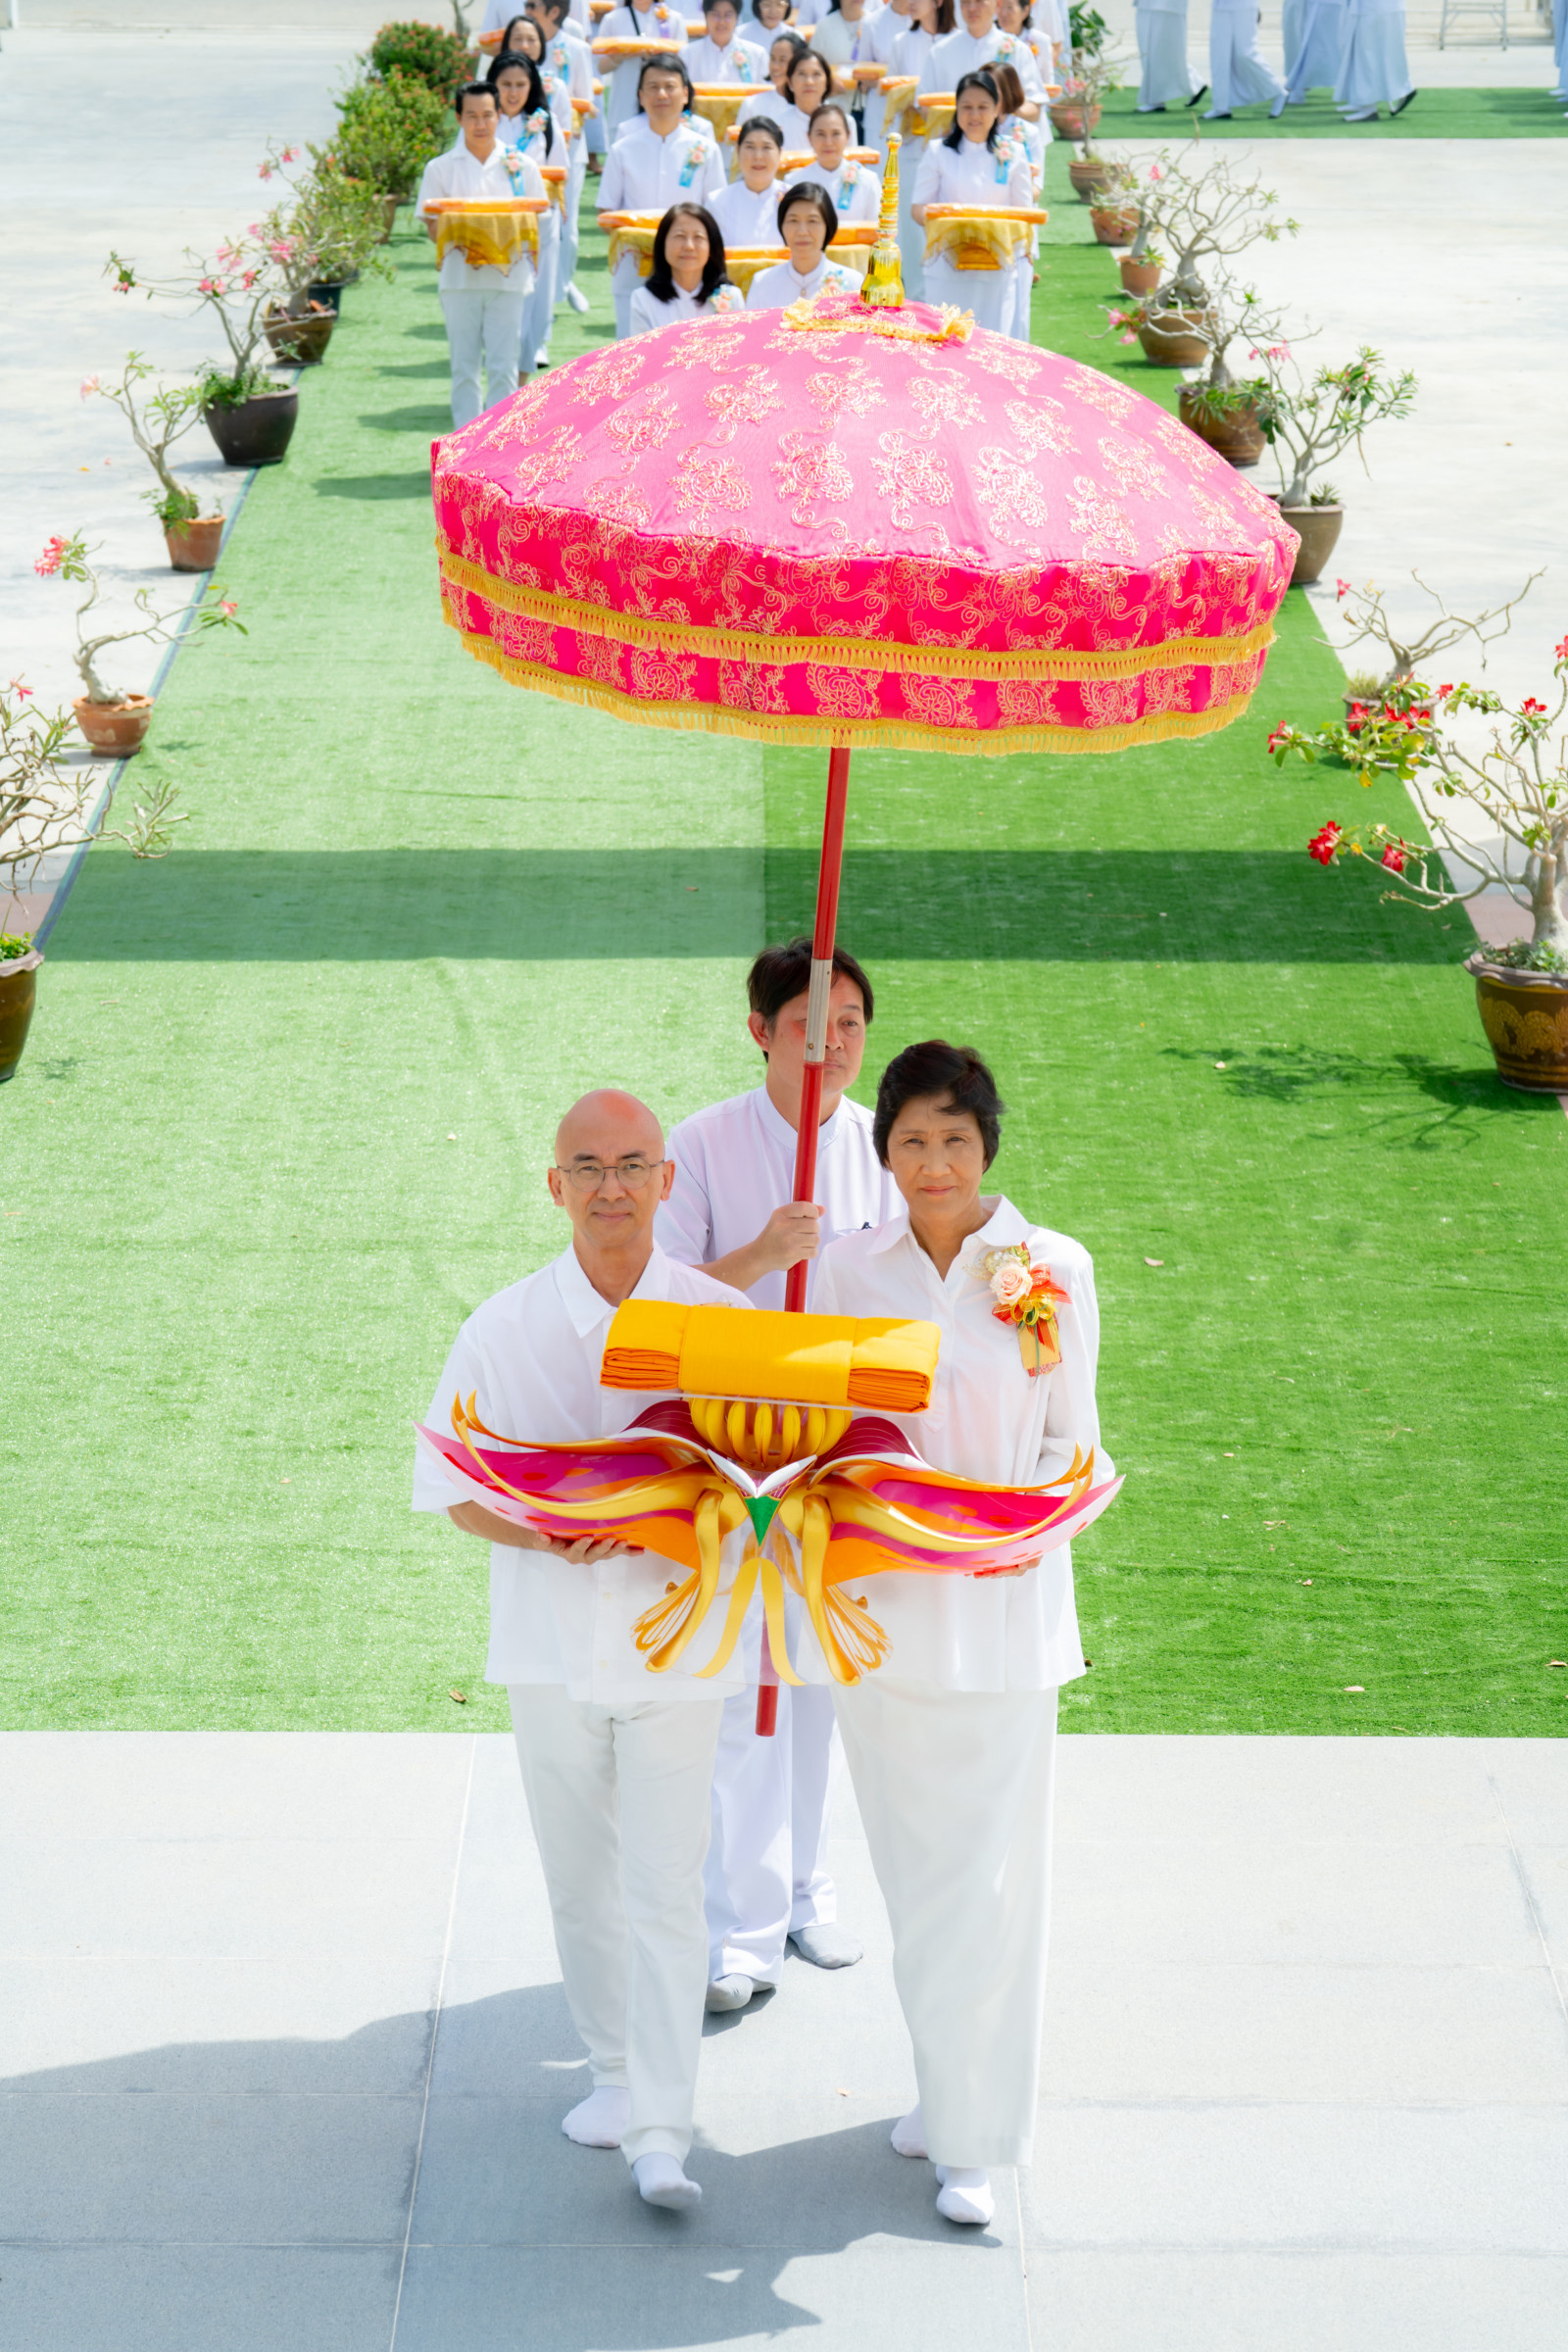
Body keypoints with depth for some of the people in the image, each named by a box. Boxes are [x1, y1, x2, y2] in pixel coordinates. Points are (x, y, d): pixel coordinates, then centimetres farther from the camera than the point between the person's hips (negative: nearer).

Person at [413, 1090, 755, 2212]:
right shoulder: (503, 1329, -2)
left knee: (664, 1892, -5)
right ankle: (618, 2070, 32)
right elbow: (453, 1488, 3)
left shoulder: (724, 1322, -4)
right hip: (552, 1643, 2)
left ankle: (661, 2134, -4)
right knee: (581, 1883, 13)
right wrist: (546, 1535, -17)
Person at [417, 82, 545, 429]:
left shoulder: (521, 165, 8)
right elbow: (433, 226, 3)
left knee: (503, 366, -5)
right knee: (464, 365, 2)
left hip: (507, 274, 0)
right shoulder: (441, 168, 7)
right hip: (459, 277, 0)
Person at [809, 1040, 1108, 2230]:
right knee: (913, 1865, 12)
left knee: (988, 1875, -4)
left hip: (1001, 1606, -3)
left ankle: (972, 2138, 4)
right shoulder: (848, 1270, 3)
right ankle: (944, 2081, 29)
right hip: (878, 1600, 3)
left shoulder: (1052, 1268, -3)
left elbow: (1073, 1436, 3)